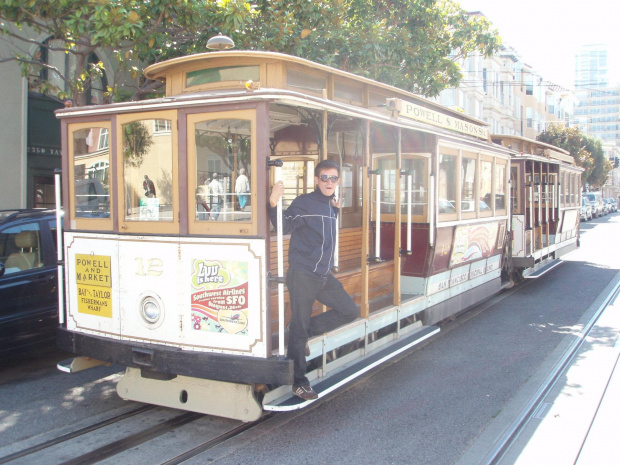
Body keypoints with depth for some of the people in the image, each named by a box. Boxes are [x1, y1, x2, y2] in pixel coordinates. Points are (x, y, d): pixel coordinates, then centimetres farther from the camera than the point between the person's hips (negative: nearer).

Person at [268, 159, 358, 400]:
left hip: (324, 276, 8)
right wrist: (274, 204, -34)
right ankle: (299, 382, 8)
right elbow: (285, 227, -19)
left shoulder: (331, 206, 15)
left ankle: (306, 331, 17)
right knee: (299, 327, -3)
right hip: (302, 275, -7)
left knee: (350, 311, 9)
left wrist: (336, 210, 21)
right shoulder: (304, 203, -8)